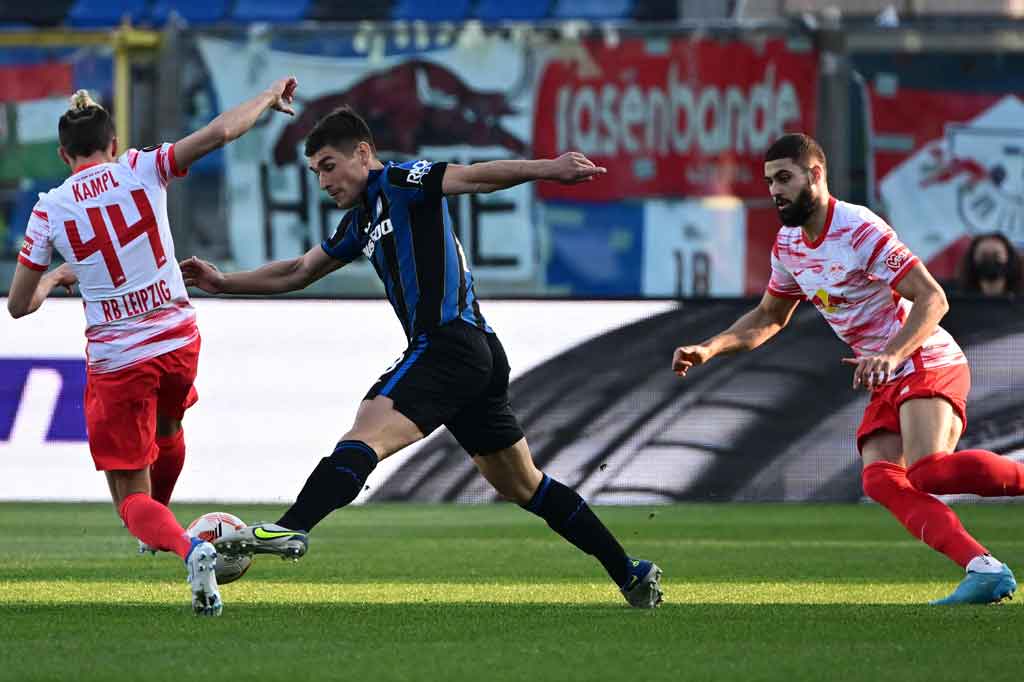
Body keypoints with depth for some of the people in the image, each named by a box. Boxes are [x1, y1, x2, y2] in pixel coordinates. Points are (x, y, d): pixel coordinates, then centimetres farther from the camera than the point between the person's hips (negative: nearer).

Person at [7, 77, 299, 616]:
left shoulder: (50, 210, -3)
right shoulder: (141, 169, -3)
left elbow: (19, 305, 3)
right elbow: (220, 131, -11)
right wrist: (269, 97, 6)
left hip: (115, 361, -2)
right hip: (179, 341, 3)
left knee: (131, 498, 5)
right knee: (166, 429, 37)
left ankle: (186, 547, -24)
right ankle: (158, 523, 56)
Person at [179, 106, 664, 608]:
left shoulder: (398, 182, -3)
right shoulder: (362, 221, 24)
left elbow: (473, 176, -18)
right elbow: (298, 273, 33)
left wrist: (545, 169, -34)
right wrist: (224, 282, 25)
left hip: (449, 341, -10)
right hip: (480, 355, 10)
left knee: (365, 435, -25)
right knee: (522, 485, 16)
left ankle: (290, 529, -44)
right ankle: (631, 575, 21)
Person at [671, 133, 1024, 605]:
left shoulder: (860, 230, -17)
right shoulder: (788, 246, 10)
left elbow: (932, 299, -22)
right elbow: (768, 318, 26)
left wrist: (890, 355, -35)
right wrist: (708, 349, 13)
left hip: (926, 364, -8)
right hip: (886, 386, 8)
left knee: (929, 470, -31)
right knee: (882, 481, -16)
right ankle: (984, 571, -23)